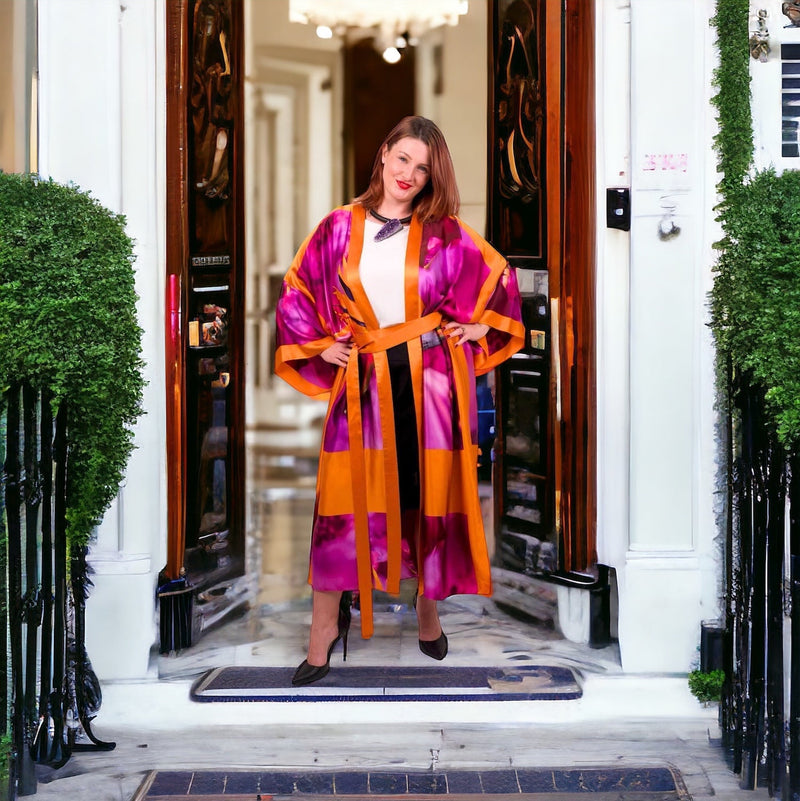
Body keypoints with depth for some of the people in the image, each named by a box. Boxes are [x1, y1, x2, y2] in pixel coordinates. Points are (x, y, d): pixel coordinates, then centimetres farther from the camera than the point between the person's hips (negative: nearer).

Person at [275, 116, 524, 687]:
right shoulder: (342, 227, 4)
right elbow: (298, 289, 11)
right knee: (346, 496, -4)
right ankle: (326, 622, 4)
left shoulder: (445, 232, 4)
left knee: (429, 492, 6)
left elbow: (498, 275, 17)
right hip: (364, 380, 0)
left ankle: (428, 606, 25)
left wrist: (479, 325, 7)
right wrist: (320, 344, 4)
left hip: (430, 378, 0)